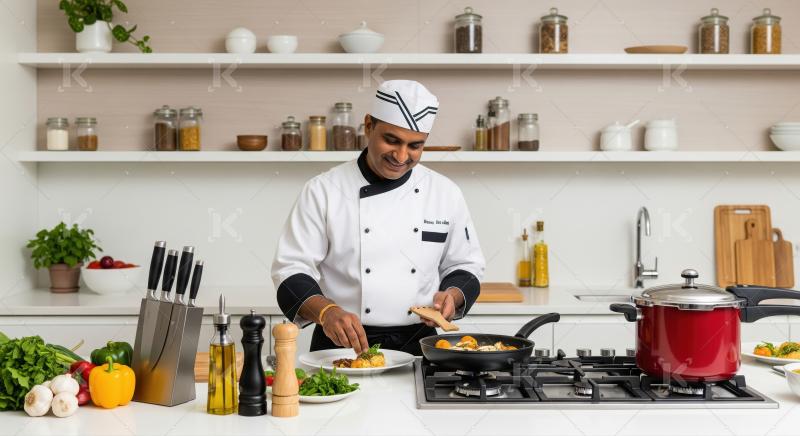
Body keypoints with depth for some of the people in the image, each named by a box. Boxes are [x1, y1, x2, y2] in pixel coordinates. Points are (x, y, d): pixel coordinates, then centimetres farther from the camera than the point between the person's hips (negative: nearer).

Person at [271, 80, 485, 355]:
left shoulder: (446, 194, 7)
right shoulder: (324, 191, -1)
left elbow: (466, 265, 16)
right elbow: (291, 268, -5)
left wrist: (452, 296, -6)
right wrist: (326, 311, -23)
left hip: (416, 346, 2)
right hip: (341, 346, -2)